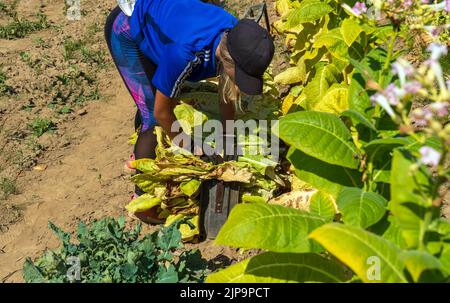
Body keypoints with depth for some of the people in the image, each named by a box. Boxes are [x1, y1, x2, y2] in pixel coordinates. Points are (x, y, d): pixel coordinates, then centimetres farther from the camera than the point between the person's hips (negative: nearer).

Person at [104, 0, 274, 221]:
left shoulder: (236, 39, -24)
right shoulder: (186, 53, -43)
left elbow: (227, 94, -5)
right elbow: (161, 112, -26)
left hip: (153, 22, 7)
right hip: (126, 31, -6)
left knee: (149, 100, 19)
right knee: (153, 116, -12)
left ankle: (140, 154, 47)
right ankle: (141, 196, 4)